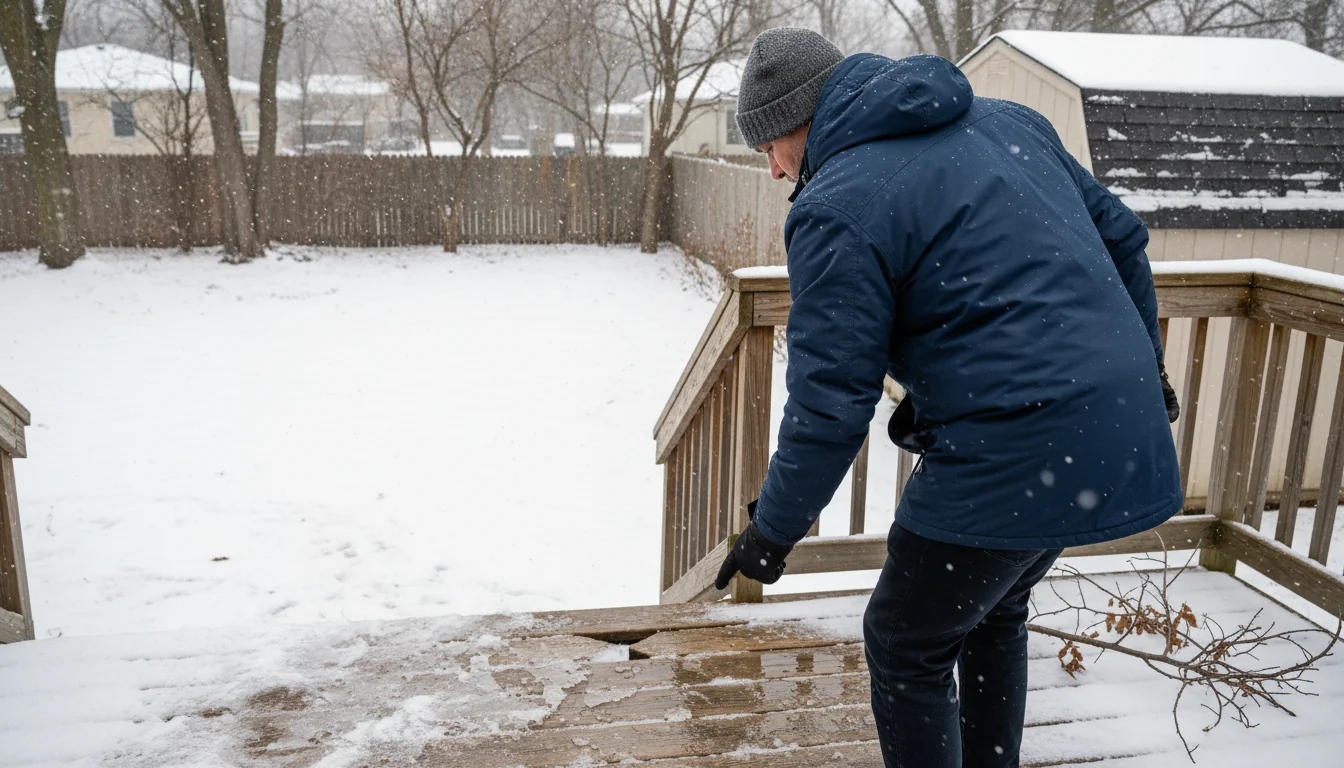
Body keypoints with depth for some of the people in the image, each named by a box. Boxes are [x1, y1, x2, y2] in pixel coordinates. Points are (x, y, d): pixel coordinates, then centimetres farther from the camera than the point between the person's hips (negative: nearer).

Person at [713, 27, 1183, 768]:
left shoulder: (836, 212, -13)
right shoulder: (1006, 120, 11)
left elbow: (830, 403, -15)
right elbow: (1119, 235, 18)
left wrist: (772, 531, -2)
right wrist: (1141, 366, 29)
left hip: (1011, 462, -9)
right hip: (1120, 435, 9)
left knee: (906, 648, 12)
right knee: (993, 611, 28)